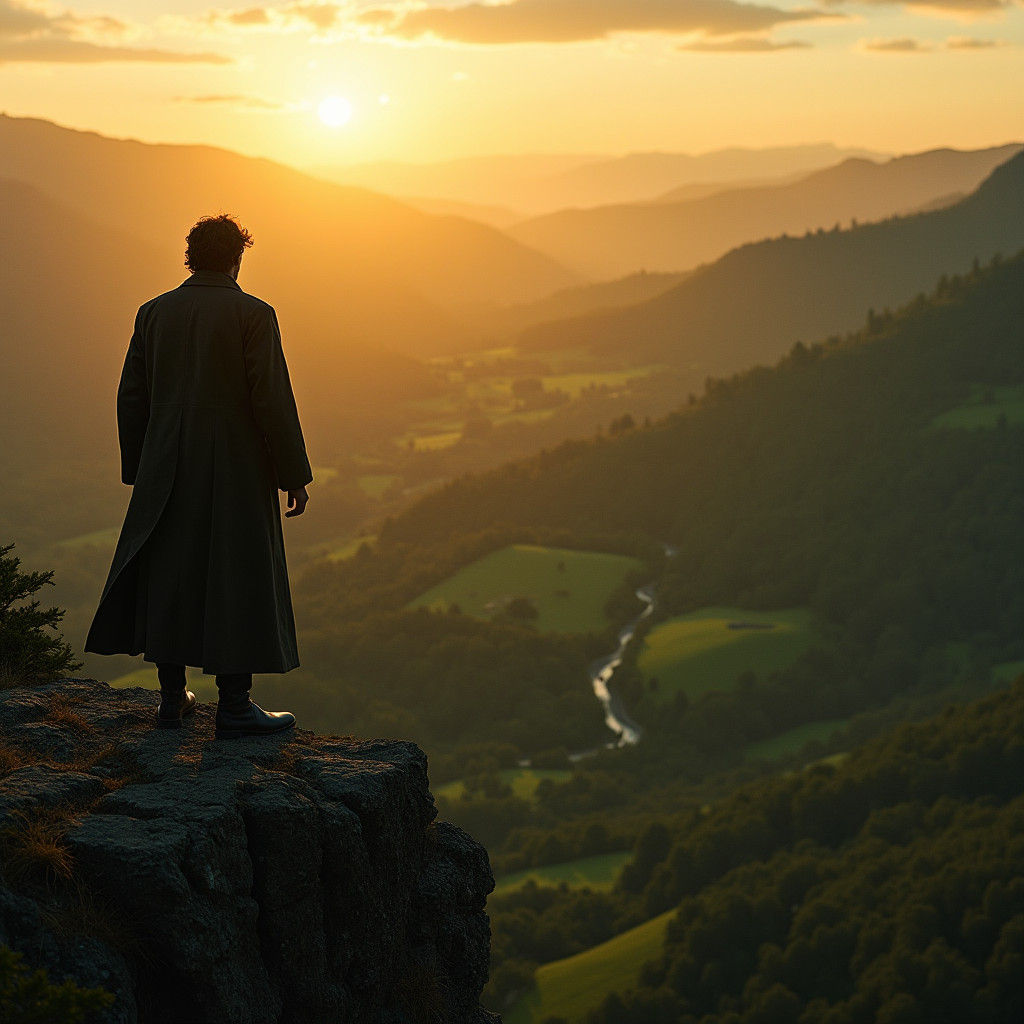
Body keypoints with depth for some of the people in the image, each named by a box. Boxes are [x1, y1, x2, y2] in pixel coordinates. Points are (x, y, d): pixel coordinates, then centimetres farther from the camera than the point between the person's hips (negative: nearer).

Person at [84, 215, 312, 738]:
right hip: (237, 472, -4)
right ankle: (234, 705, 2)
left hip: (168, 474, 4)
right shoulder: (253, 315, -9)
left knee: (167, 578, 12)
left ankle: (172, 696, 19)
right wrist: (294, 475, -5)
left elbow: (131, 397, 8)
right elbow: (273, 400, -12)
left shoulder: (153, 313, 5)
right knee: (237, 582, 1)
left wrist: (137, 470, 17)